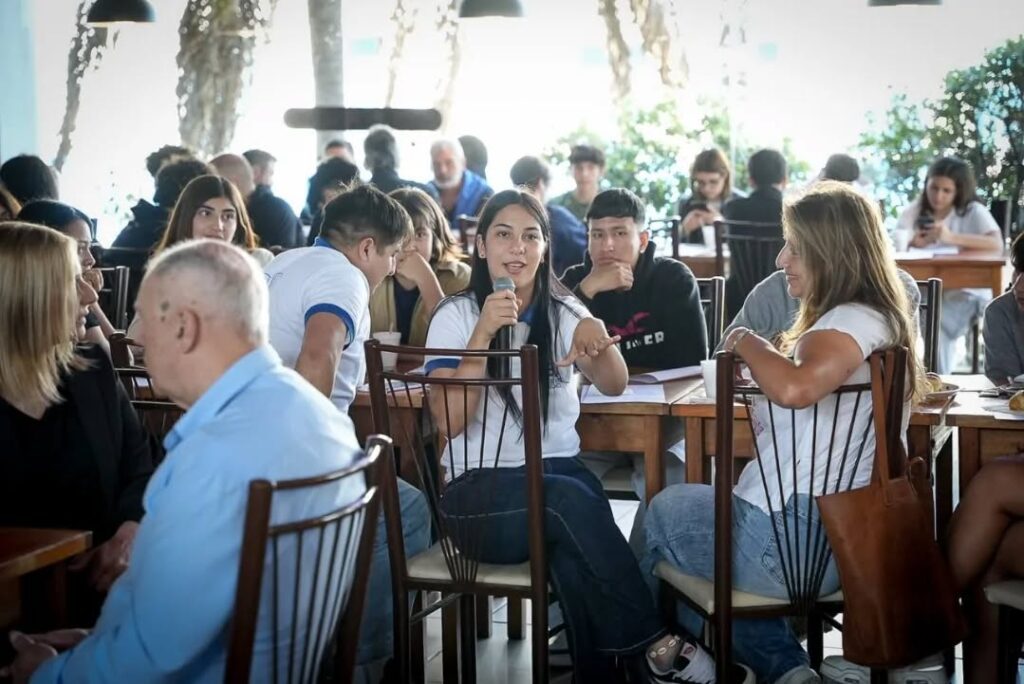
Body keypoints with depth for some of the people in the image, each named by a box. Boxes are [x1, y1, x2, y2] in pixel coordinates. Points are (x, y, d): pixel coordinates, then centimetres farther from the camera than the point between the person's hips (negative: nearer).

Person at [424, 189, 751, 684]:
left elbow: (613, 385, -3)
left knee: (572, 548, -33)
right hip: (479, 489, -3)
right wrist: (483, 334, -21)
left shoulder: (561, 311, 12)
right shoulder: (455, 316, 1)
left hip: (557, 473, 3)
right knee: (569, 498, -34)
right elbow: (448, 421, -12)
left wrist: (598, 339, -25)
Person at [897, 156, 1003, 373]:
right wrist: (912, 244, -29)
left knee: (936, 326, -28)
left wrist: (952, 237, -30)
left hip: (965, 293, -3)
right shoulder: (913, 212, 5)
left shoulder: (974, 212, -3)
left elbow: (997, 245, -18)